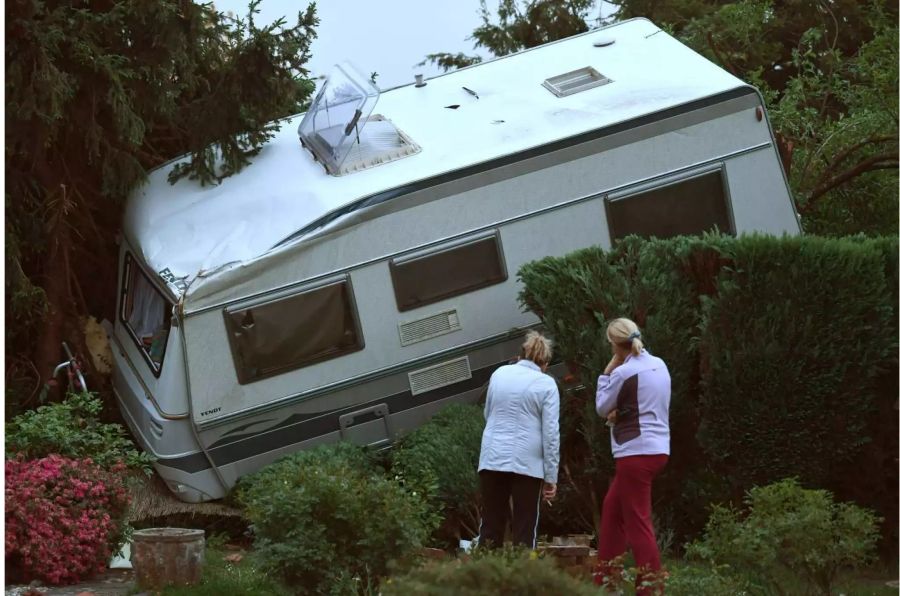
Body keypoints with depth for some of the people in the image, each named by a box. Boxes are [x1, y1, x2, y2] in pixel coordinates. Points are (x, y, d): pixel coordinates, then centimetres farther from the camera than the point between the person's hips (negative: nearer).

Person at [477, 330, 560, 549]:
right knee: (525, 530, 4)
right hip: (527, 463, -3)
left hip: (493, 459, 3)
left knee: (491, 527, 9)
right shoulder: (546, 384, -1)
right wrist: (551, 476, -4)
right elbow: (551, 433, -5)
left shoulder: (499, 374, 10)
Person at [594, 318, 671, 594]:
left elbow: (602, 408, -2)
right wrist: (621, 412, 5)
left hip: (637, 454, -9)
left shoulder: (624, 372, -15)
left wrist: (608, 371, 1)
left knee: (638, 522, -6)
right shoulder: (659, 365, 10)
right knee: (612, 509, 20)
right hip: (656, 449, 9)